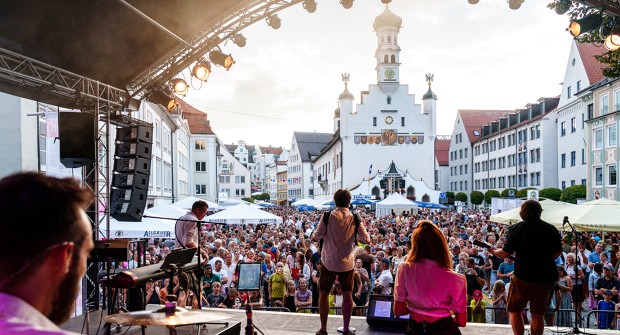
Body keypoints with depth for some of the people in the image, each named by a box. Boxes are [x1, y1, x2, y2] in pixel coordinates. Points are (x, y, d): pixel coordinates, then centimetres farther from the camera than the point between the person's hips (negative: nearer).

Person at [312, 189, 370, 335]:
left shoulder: (328, 216, -11)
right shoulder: (354, 218, -6)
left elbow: (316, 237, -10)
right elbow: (366, 240, -4)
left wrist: (314, 234, 12)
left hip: (329, 261, -1)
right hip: (347, 262, 1)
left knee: (324, 294, 11)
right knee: (347, 294, 12)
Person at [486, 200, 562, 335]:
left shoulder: (516, 229, -7)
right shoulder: (551, 229, 3)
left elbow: (506, 253, -8)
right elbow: (557, 253, 9)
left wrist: (493, 251, 11)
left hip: (523, 277, -3)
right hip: (546, 278, 3)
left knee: (514, 310, 13)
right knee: (538, 314, 13)